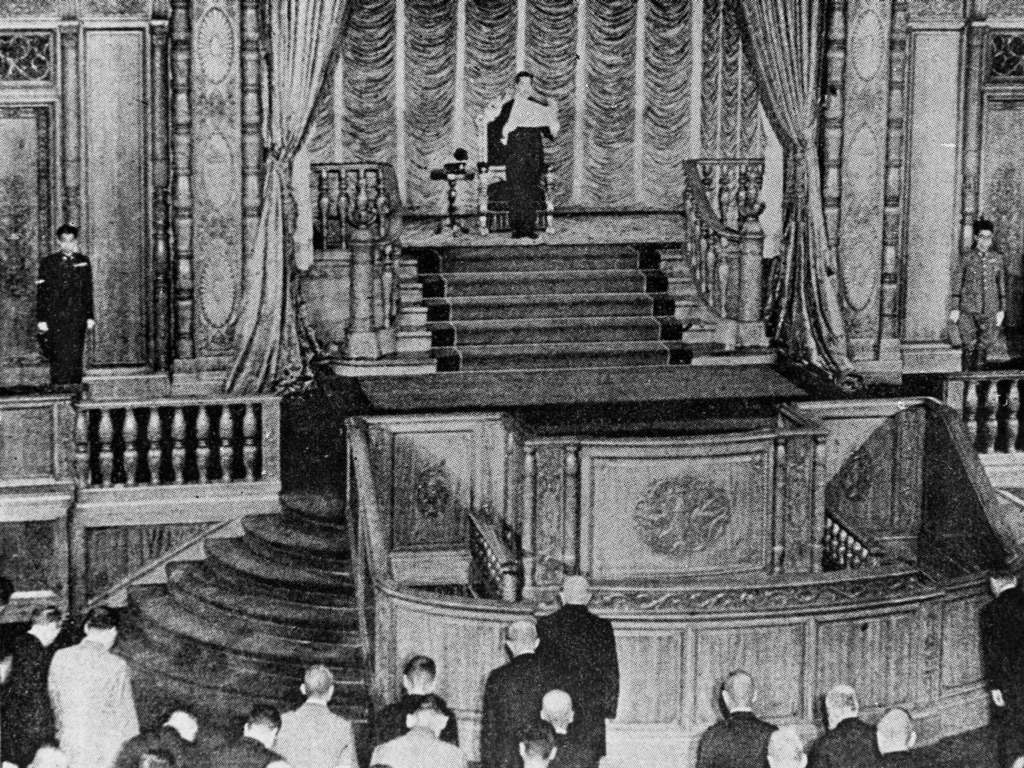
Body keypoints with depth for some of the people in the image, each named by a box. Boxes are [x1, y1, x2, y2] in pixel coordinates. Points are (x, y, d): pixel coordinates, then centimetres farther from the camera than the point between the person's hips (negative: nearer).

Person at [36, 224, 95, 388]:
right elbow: (42, 294, 1)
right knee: (58, 357, -6)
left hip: (77, 318, 2)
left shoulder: (83, 261, 12)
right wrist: (41, 319, -5)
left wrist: (90, 316, 8)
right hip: (55, 319, -2)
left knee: (75, 356, -1)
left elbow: (88, 292, 14)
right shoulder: (48, 263, 4)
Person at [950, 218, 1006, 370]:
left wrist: (1002, 309, 6)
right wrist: (955, 308, -1)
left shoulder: (997, 258, 7)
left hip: (990, 311, 2)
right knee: (969, 346, -4)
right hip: (968, 310, -2)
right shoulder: (967, 257, 1)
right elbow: (958, 283, 3)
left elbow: (1002, 284, 11)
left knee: (985, 346, 0)